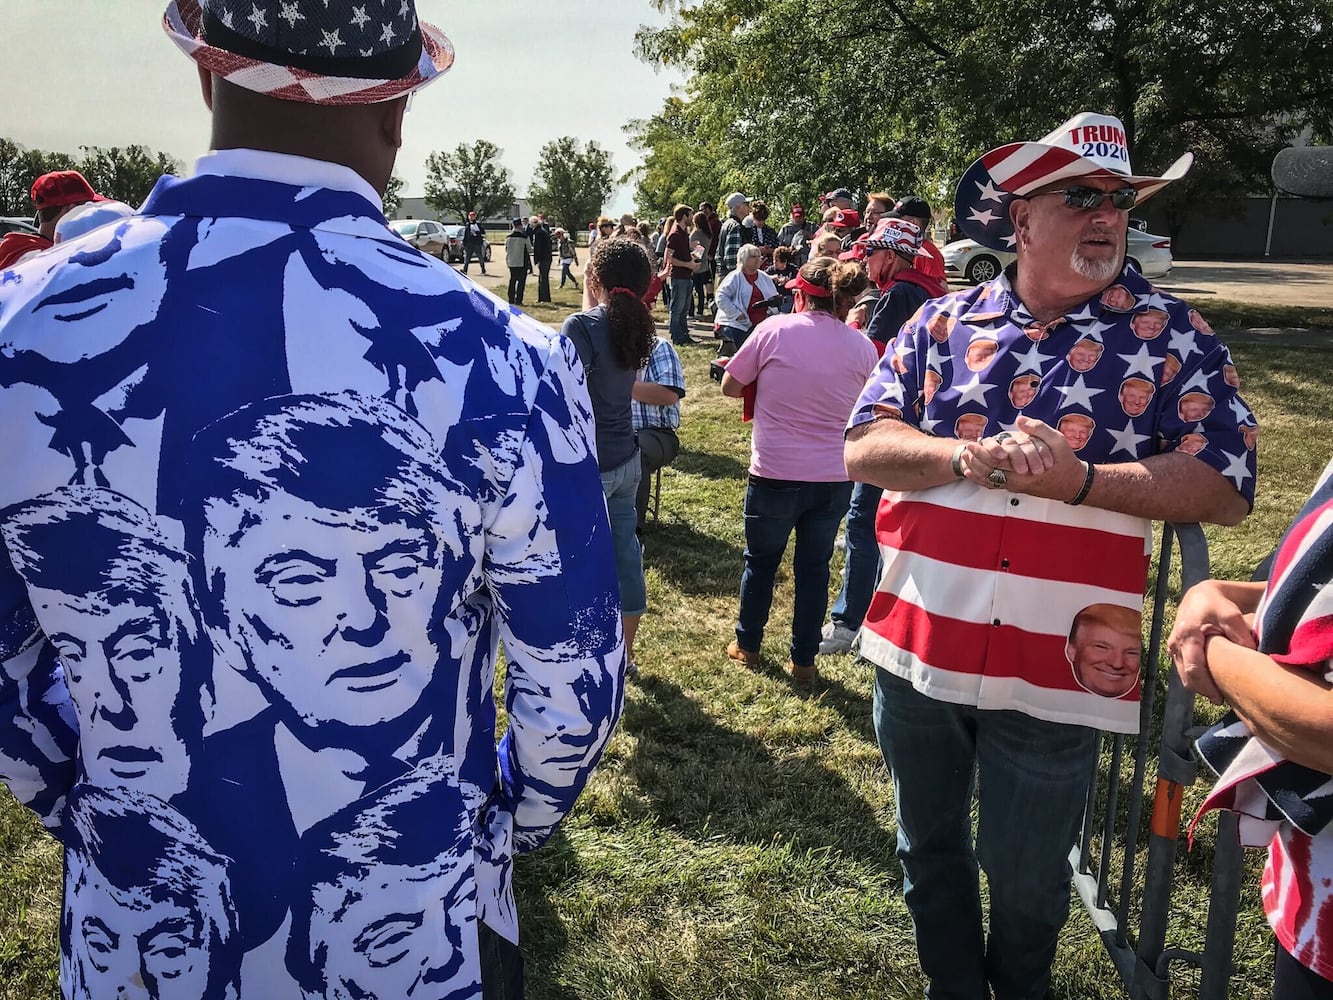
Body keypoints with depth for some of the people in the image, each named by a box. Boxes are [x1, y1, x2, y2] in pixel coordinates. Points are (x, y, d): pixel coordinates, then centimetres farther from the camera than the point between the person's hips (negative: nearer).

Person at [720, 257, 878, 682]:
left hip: (775, 472, -2)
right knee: (814, 568, 14)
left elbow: (730, 387, 0)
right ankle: (803, 660, 23)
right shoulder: (862, 347, 0)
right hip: (835, 477, 2)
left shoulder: (774, 330, -9)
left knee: (760, 561, 17)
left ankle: (747, 644, 32)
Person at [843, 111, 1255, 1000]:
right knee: (929, 849, 21)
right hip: (917, 650, 3)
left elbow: (1227, 488, -9)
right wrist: (970, 459, -20)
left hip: (1054, 667, -2)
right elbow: (864, 447, -3)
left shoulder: (1170, 335, -4)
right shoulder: (941, 324, 2)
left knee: (1026, 878, 15)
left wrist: (1080, 480, -20)